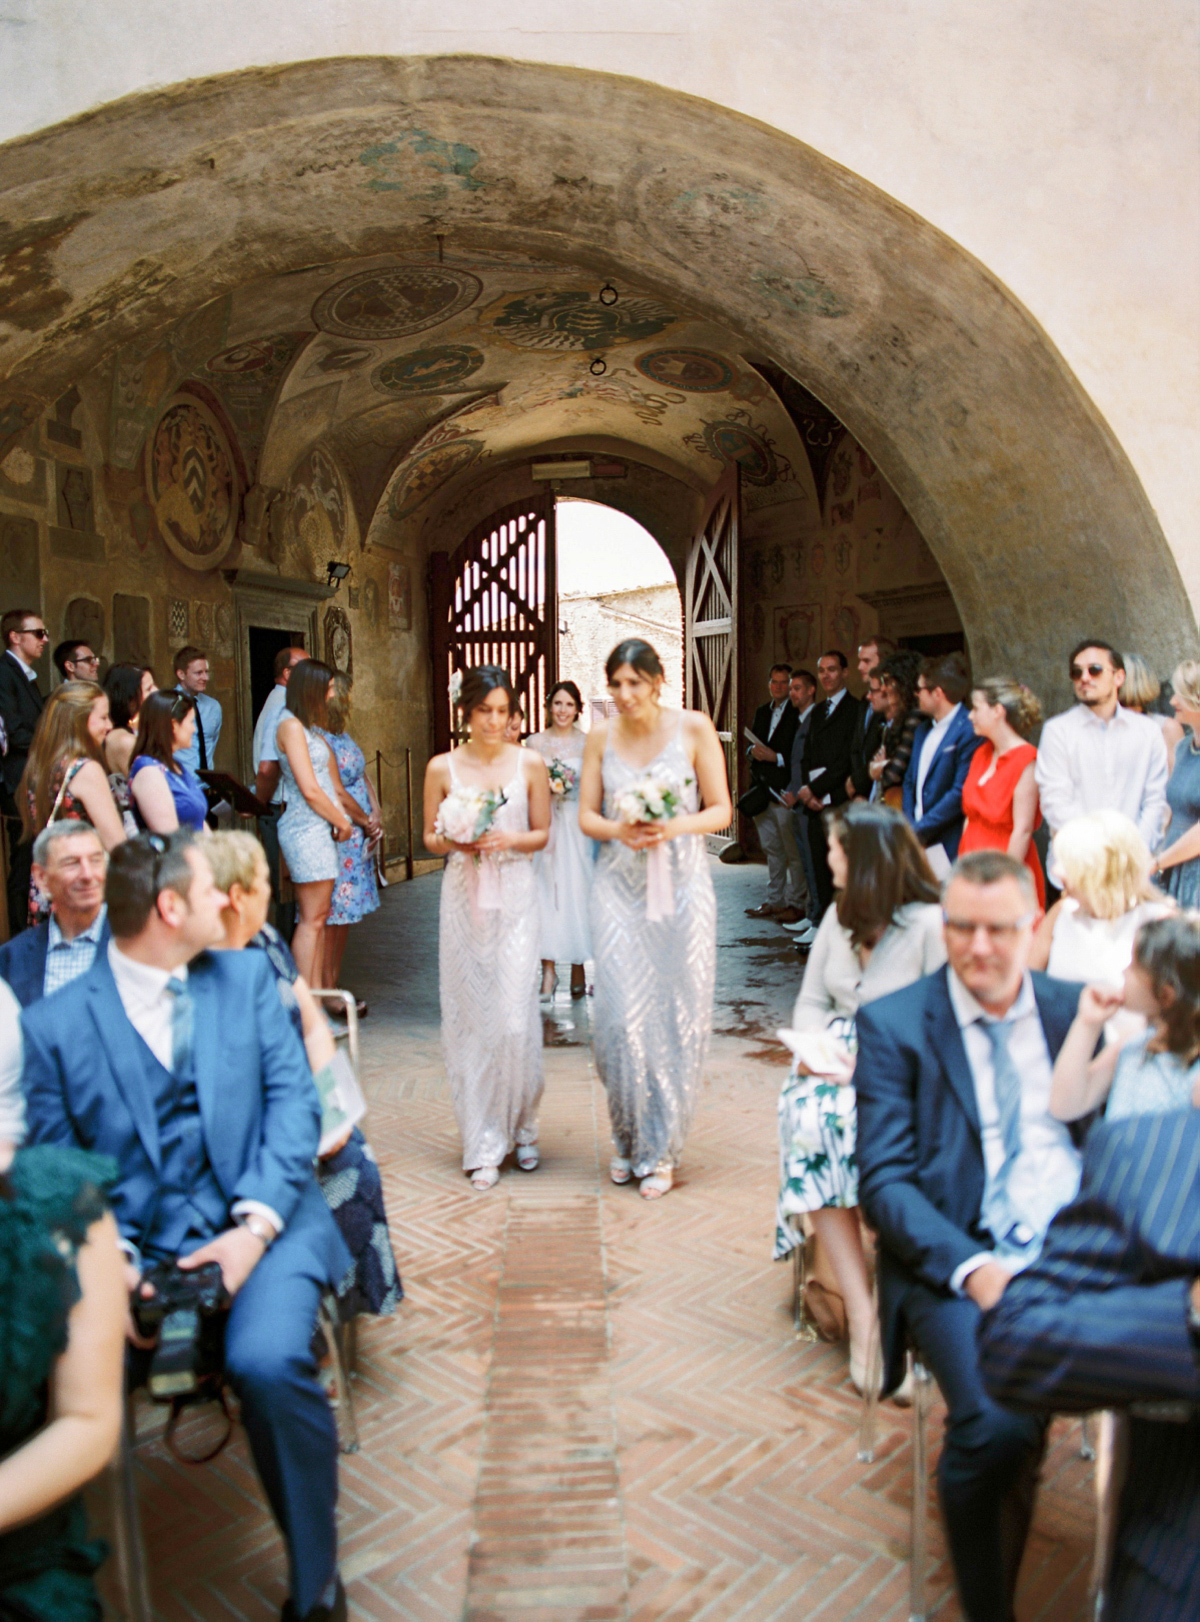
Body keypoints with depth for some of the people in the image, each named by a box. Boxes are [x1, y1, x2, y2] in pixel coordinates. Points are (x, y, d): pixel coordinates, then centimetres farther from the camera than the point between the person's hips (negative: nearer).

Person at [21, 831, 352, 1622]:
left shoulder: (246, 975, 10)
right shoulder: (56, 1022, 4)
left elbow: (293, 1098, 2)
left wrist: (256, 1227, -12)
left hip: (259, 1222, 0)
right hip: (135, 1240, 1)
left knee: (267, 1360, -27)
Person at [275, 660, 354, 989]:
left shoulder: (307, 726, 17)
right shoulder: (292, 726, -12)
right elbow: (309, 789, -16)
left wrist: (339, 819, 3)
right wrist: (342, 822, -4)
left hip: (319, 828, 9)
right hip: (306, 829, -9)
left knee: (319, 914, 9)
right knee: (312, 917, -7)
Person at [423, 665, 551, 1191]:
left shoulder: (530, 763, 3)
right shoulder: (442, 768, 3)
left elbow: (542, 834, 7)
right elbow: (429, 837, 10)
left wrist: (508, 840, -12)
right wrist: (453, 842, -11)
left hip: (515, 896, -1)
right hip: (463, 897, 1)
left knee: (515, 1016, -5)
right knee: (469, 1017, 3)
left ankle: (519, 1127, 19)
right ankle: (483, 1143, 15)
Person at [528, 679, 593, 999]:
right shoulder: (536, 742, 7)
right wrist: (545, 792, -8)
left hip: (578, 827, -1)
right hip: (545, 826, 1)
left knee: (578, 890, -1)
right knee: (546, 892, -3)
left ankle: (578, 969, 8)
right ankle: (548, 969, 1)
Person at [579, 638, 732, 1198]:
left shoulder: (694, 728, -2)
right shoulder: (601, 736, 5)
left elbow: (720, 810, 0)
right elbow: (586, 815, 7)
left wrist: (674, 827, -17)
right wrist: (618, 830, -13)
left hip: (682, 885, -1)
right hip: (620, 887, 1)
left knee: (678, 1013, 2)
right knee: (622, 1014, -3)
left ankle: (661, 1148, 18)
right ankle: (629, 1139, 19)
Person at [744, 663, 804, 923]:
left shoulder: (798, 714, -8)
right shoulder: (762, 712, 17)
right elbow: (751, 745, 21)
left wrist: (776, 757, -20)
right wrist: (753, 751, -1)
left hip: (785, 792, -7)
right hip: (762, 791, 7)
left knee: (793, 852, -1)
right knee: (772, 849, 15)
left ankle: (797, 904, 7)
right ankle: (775, 901, 24)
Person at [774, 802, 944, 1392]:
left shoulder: (930, 925, -8)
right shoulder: (839, 916, 13)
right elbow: (811, 1002, 15)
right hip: (839, 1063, 5)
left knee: (844, 1123, -33)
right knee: (807, 1118, -26)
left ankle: (867, 1318, -18)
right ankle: (863, 1314, -23)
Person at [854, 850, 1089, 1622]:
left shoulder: (1078, 1009, 12)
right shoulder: (893, 1025, 1)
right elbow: (885, 1181, -4)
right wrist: (973, 1268, -18)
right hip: (956, 1262, -3)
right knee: (997, 1425, -27)